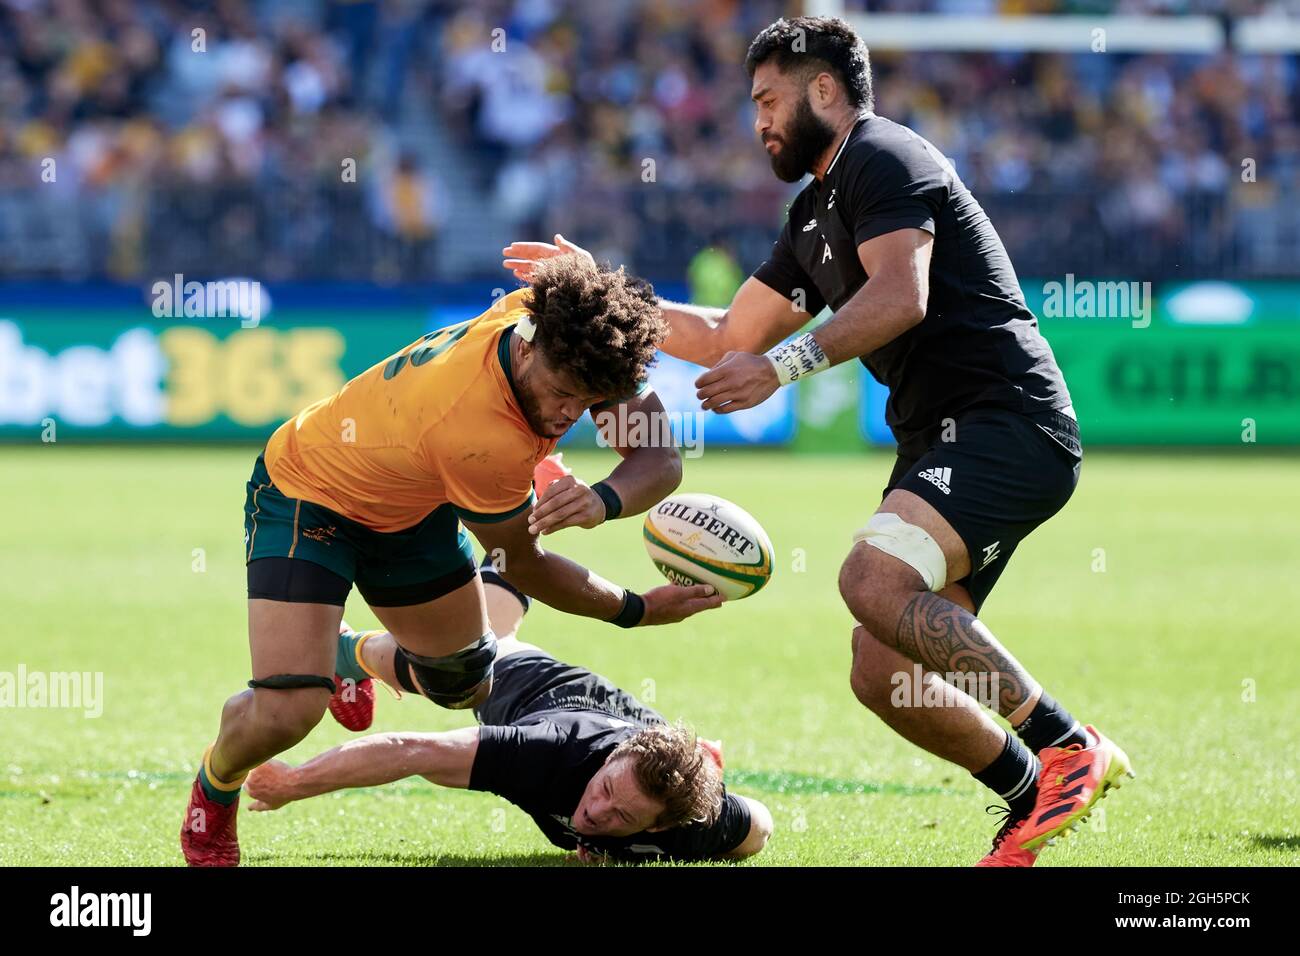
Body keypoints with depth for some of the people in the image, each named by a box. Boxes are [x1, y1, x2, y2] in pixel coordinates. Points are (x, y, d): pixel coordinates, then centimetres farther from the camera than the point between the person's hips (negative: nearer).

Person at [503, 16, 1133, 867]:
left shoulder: (882, 157, -4)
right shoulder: (816, 215, 26)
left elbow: (901, 297, -21)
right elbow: (729, 339, 33)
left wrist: (786, 363, -25)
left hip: (1008, 423, -10)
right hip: (944, 443, 10)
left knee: (874, 581, -30)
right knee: (881, 675, 0)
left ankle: (1068, 748, -26)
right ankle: (1034, 803, 7)